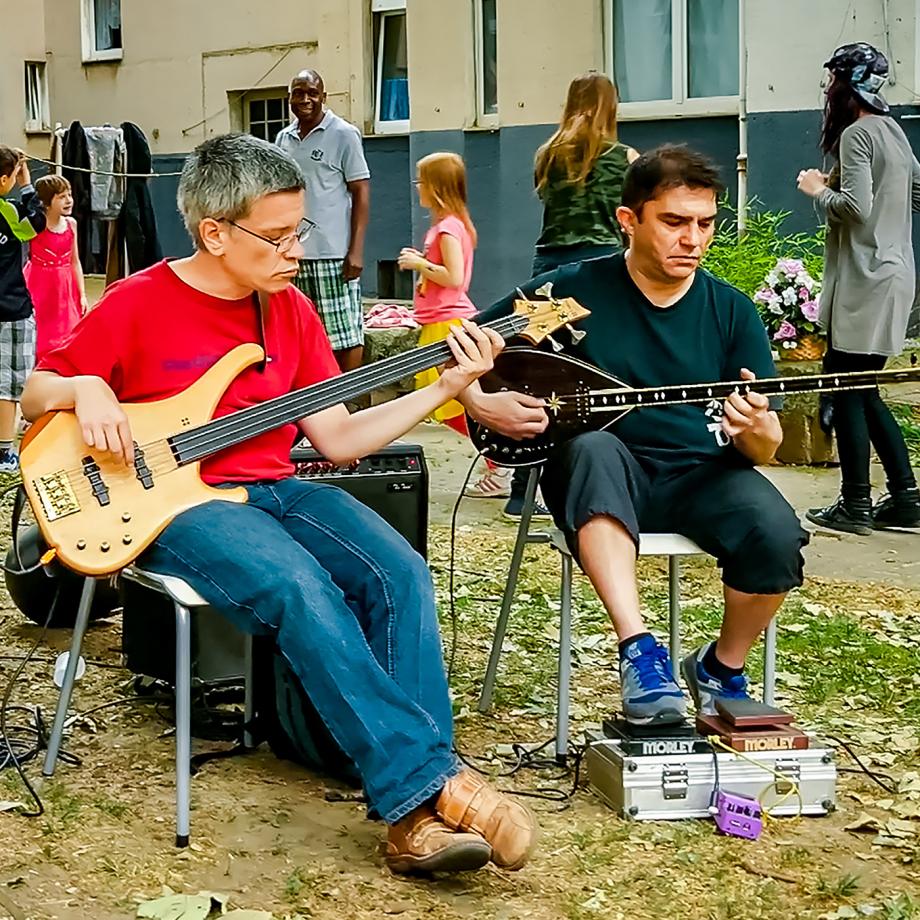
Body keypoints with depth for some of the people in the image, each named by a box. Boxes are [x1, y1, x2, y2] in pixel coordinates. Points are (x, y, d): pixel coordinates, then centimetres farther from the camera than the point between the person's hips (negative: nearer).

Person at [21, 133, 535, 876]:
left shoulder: (291, 309, 9)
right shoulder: (139, 304, -5)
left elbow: (337, 439, 8)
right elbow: (36, 396, 5)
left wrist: (443, 388, 1)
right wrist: (86, 390, -18)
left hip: (277, 490, 5)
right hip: (181, 503, -5)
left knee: (400, 575, -22)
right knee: (300, 589, -35)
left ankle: (416, 819, -25)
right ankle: (431, 781, -32)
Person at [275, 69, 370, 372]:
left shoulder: (343, 135, -2)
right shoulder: (283, 139, 13)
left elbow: (361, 193, -5)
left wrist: (356, 250, -12)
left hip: (333, 254, -5)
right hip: (293, 253, 5)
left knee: (344, 333, -2)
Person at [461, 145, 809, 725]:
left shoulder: (731, 311, 3)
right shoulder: (574, 290, -3)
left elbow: (766, 451, 2)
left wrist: (755, 429, -21)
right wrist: (481, 403, -13)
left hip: (701, 475, 2)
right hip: (605, 479, -1)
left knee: (776, 535, -28)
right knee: (594, 448, -37)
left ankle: (722, 667, 2)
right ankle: (638, 649, -37)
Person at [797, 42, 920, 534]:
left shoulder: (856, 134, -12)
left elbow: (857, 207, -20)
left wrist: (820, 190, -4)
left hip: (866, 277, -9)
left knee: (846, 388, -3)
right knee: (862, 391, 14)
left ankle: (855, 505, 1)